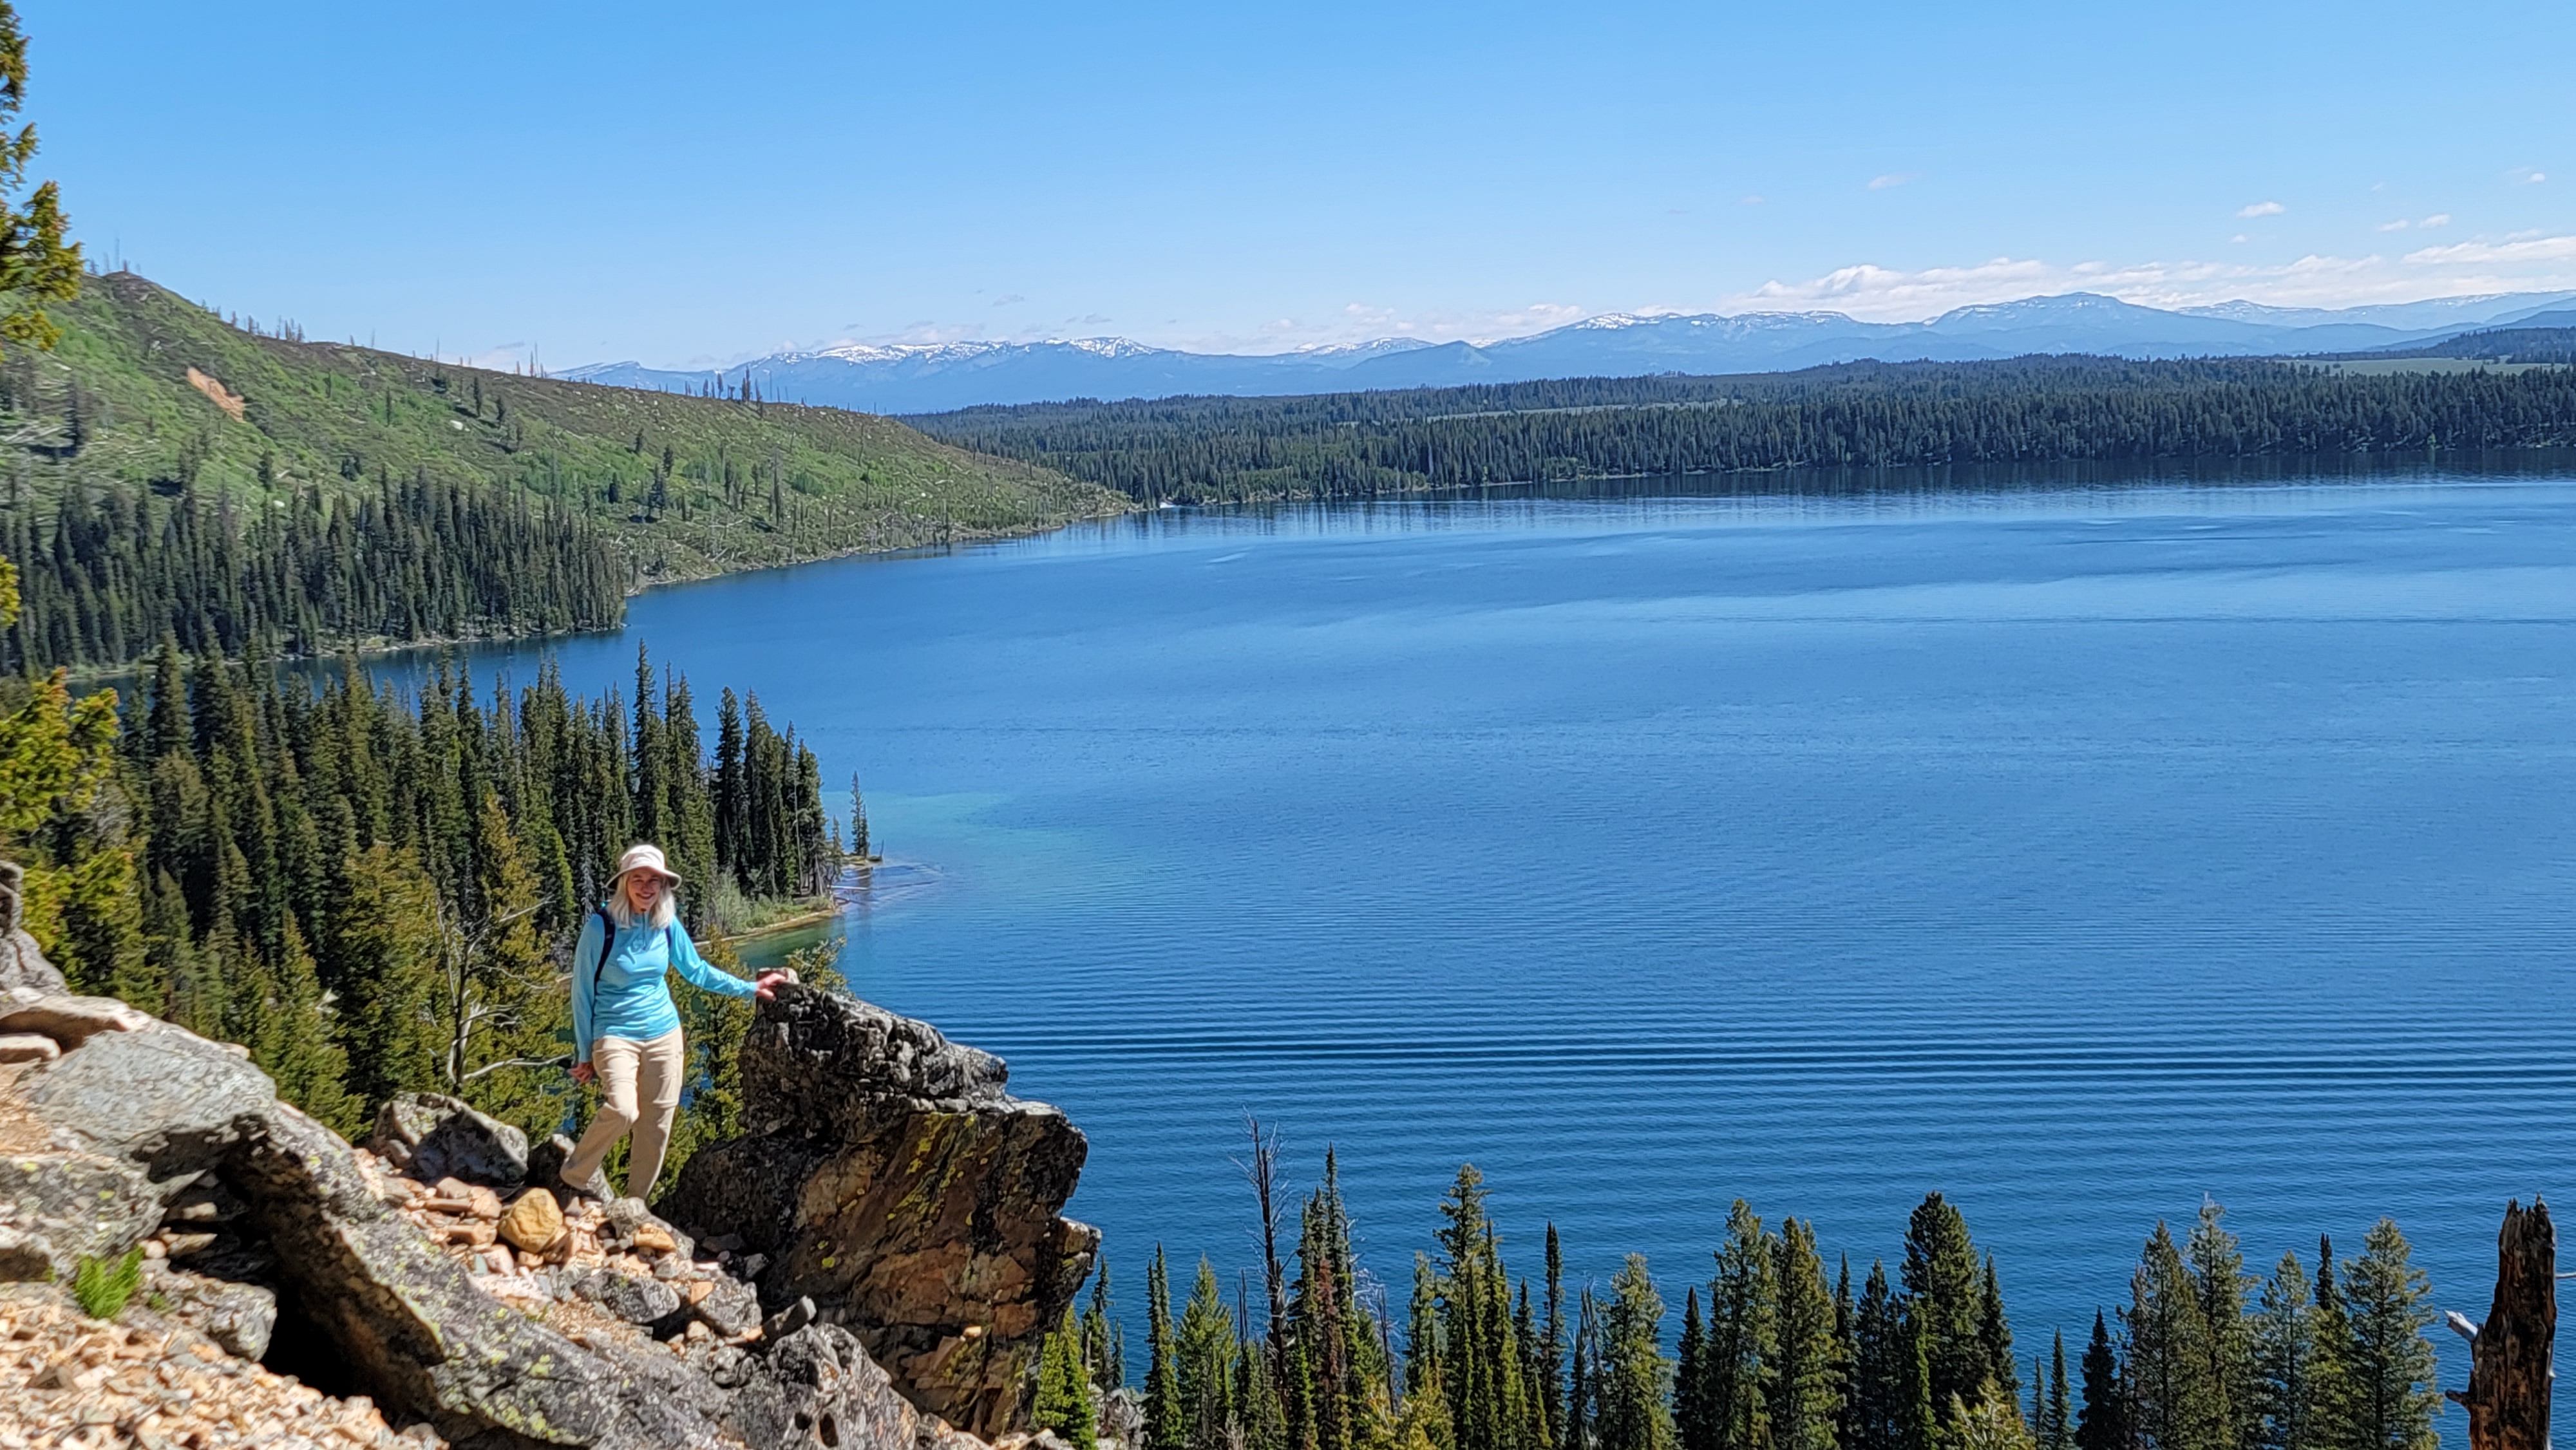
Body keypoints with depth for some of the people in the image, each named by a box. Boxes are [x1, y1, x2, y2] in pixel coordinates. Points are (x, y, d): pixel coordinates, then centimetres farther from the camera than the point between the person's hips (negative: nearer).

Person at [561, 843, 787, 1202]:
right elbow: (582, 992, -5)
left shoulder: (668, 925, 1)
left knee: (656, 1126, 5)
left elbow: (697, 971, 16)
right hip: (616, 1034, -5)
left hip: (664, 1035, 5)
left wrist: (751, 988, 14)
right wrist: (584, 1053, -3)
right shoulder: (601, 925, -11)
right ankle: (577, 1174, -2)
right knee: (622, 1111, -26)